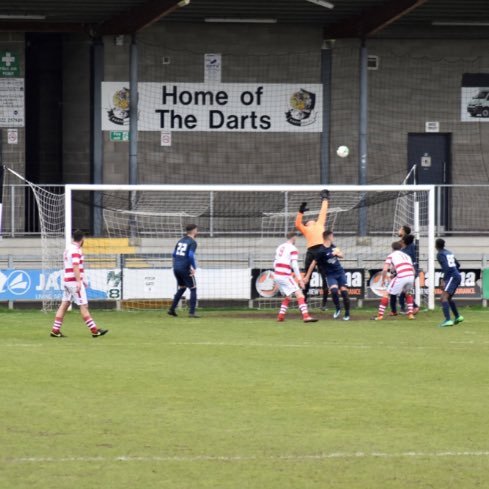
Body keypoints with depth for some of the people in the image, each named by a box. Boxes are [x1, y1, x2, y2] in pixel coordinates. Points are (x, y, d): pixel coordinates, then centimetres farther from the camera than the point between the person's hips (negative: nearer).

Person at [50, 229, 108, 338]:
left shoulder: (68, 249, 16)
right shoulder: (76, 250, -14)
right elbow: (75, 267, -23)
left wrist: (82, 280, 30)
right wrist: (79, 282, -27)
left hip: (67, 282, 9)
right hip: (74, 281, -9)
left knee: (64, 305, 8)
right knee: (83, 306, -6)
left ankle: (55, 330, 5)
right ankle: (94, 331, -4)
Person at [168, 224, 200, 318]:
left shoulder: (181, 240, 14)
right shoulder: (192, 242, -9)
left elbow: (174, 254, 16)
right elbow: (191, 256, -21)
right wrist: (194, 268, -15)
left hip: (176, 268, 7)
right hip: (185, 269, -7)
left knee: (181, 288, 22)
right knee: (193, 289, 2)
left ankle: (172, 309, 18)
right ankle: (191, 312, -5)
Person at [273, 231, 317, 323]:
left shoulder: (280, 247, 16)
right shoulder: (293, 249, -6)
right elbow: (294, 265, -14)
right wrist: (299, 279, -14)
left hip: (276, 275, 8)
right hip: (285, 276, -8)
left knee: (287, 297, 22)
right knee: (299, 294, -11)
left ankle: (280, 316, 15)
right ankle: (305, 316, -25)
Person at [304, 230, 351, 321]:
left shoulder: (333, 247, 4)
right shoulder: (321, 251, -17)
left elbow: (341, 255, 17)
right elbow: (313, 264, -13)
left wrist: (337, 253, -7)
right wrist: (307, 277, -11)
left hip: (340, 272, 5)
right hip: (330, 275, -5)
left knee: (344, 291, -4)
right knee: (334, 290, -26)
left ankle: (347, 313, 9)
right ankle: (338, 309, -1)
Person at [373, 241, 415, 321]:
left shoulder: (391, 256, 15)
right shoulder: (406, 256, 29)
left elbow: (385, 269, 4)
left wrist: (383, 280, 19)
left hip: (401, 277, -4)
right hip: (411, 276, 4)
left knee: (387, 293, 9)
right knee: (408, 293, 32)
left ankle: (380, 315, 4)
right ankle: (410, 314, 22)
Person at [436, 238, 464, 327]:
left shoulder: (440, 254, -6)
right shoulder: (449, 253, 19)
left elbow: (446, 267, -20)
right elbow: (457, 265, 27)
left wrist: (444, 280, -18)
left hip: (452, 277, -9)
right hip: (457, 276, 9)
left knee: (444, 297, -19)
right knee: (448, 298, 26)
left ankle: (448, 320, -34)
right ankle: (457, 317, 35)